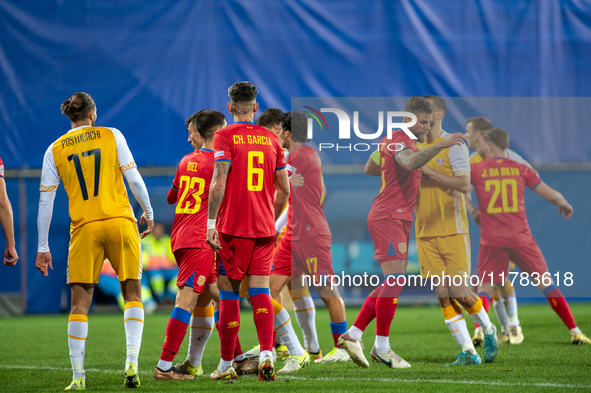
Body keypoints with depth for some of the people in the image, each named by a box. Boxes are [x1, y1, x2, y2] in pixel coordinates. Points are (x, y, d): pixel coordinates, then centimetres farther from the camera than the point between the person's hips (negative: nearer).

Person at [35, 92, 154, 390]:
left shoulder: (55, 150, 8)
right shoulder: (111, 136, 5)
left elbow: (45, 201, 6)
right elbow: (133, 178, 1)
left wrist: (43, 248, 9)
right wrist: (148, 211, 16)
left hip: (84, 228, 1)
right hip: (120, 221, 0)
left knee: (80, 301, 4)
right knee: (132, 293, 10)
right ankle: (132, 363, -5)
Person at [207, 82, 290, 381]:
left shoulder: (226, 137, -4)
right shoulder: (271, 139, 10)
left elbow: (219, 183, -15)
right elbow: (284, 190, 12)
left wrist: (211, 222, -12)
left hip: (233, 227, -4)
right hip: (264, 228, 4)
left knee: (229, 292, 3)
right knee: (260, 289, 3)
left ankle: (226, 364, 8)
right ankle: (266, 353, -16)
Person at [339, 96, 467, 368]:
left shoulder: (390, 139, 19)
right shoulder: (399, 139, -12)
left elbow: (369, 169, 31)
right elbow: (409, 162, -35)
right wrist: (440, 145, -36)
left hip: (397, 220, 11)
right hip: (389, 216, -11)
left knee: (392, 283, 9)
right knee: (395, 279, -14)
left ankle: (352, 335, 10)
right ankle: (382, 347, -10)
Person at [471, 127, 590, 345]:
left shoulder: (476, 169, 3)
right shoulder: (521, 169, 6)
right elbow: (551, 195, 5)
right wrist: (565, 205, 25)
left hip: (491, 240, -1)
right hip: (520, 237, 1)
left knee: (484, 288, 7)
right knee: (546, 283, 7)